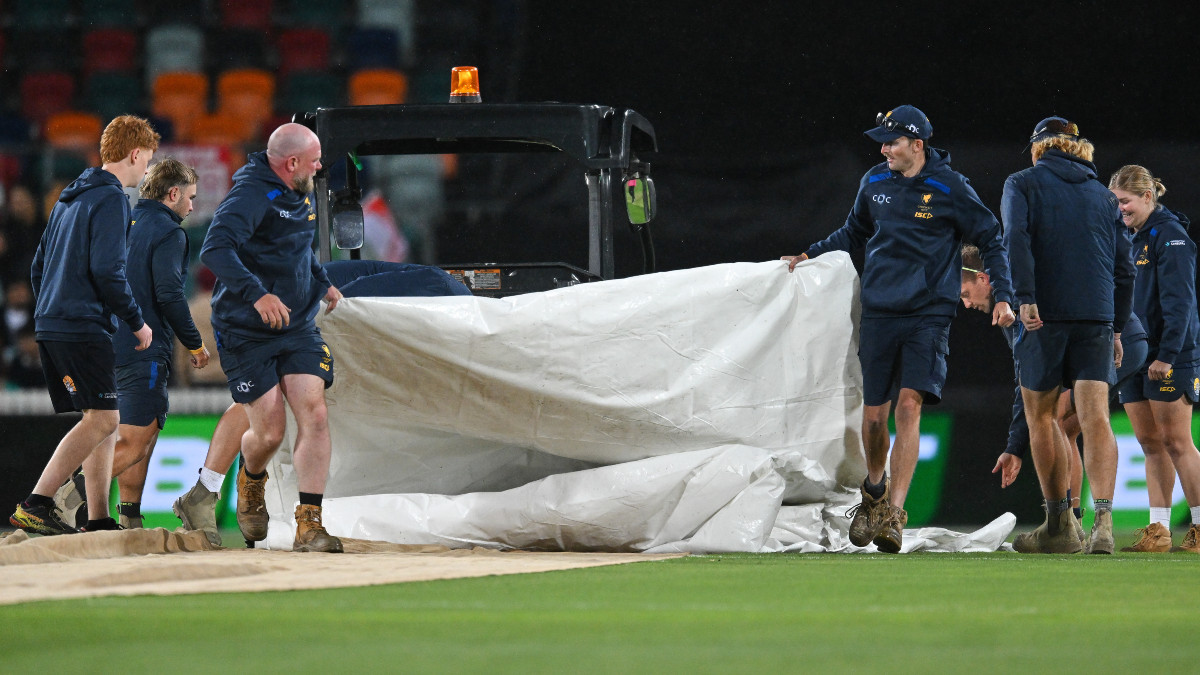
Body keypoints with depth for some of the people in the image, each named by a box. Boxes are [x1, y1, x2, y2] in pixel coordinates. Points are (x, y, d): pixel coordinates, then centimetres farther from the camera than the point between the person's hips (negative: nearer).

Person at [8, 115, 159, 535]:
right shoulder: (111, 199, -9)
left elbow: (39, 264, 23)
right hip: (84, 326, -10)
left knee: (102, 420, 11)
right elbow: (107, 271, -18)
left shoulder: (71, 197, 20)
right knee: (103, 419, -12)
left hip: (51, 324, 10)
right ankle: (35, 505, -20)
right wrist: (137, 322, -8)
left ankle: (98, 520, 7)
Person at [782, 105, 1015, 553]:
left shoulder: (949, 187, -4)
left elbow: (990, 238, 4)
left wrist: (1002, 297, -3)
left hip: (929, 314, -4)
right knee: (874, 415, 3)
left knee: (909, 405, -17)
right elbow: (854, 233, 25)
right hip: (879, 312, 4)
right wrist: (808, 256, 15)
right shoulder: (875, 183, 7)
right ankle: (874, 490, 31)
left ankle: (893, 514, -19)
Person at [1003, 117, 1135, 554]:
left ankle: (1060, 524, 14)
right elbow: (1124, 267, 16)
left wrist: (1025, 298, -19)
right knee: (1095, 419, -7)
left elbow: (1016, 238, -12)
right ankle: (1103, 521, -25)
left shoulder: (1023, 184, 6)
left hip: (1044, 316, -3)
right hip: (1098, 317, 3)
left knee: (1040, 417, 12)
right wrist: (1117, 327, 22)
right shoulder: (1102, 195, 18)